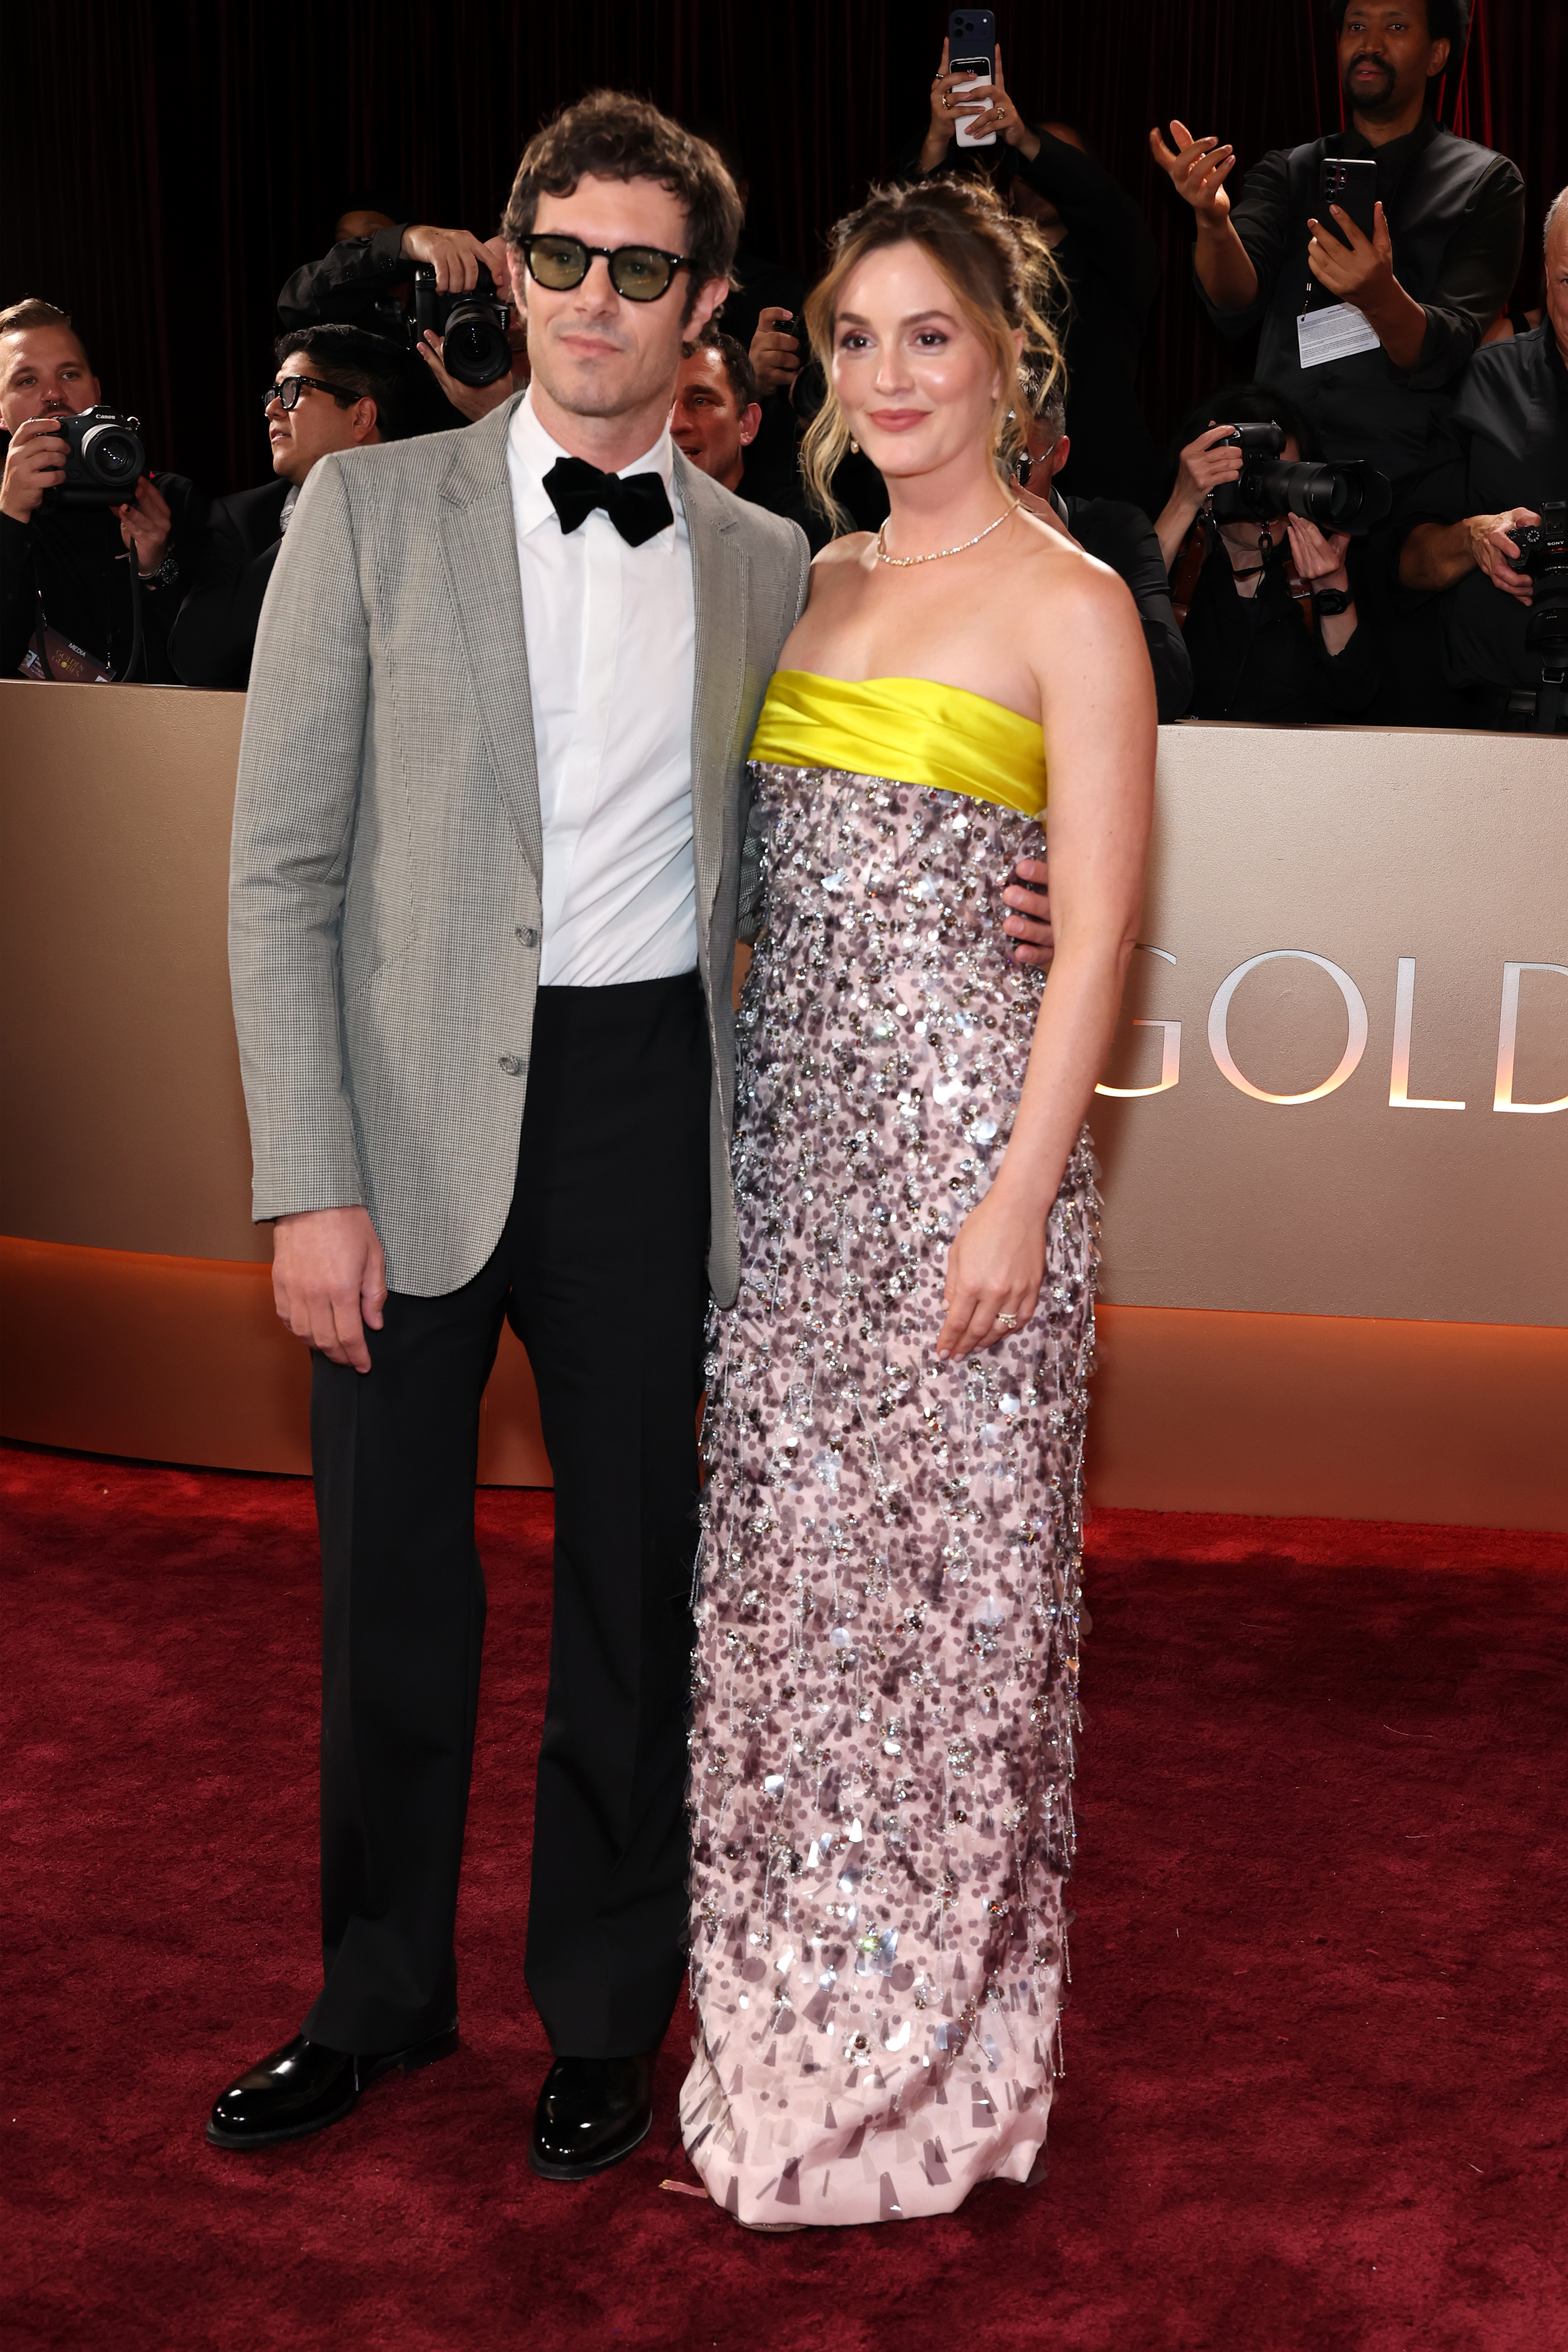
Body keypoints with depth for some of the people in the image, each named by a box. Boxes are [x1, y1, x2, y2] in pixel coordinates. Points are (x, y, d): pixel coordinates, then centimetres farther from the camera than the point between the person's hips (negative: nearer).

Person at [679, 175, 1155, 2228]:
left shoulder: (1068, 605, -5)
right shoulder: (815, 585, 14)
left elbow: (1100, 928, -10)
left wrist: (1022, 1197, -16)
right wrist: (737, 1120, 11)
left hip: (967, 1125, -6)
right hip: (791, 1128, 7)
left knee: (952, 1562, 2)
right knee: (787, 1554, 11)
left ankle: (940, 2035, 20)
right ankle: (797, 2006, 27)